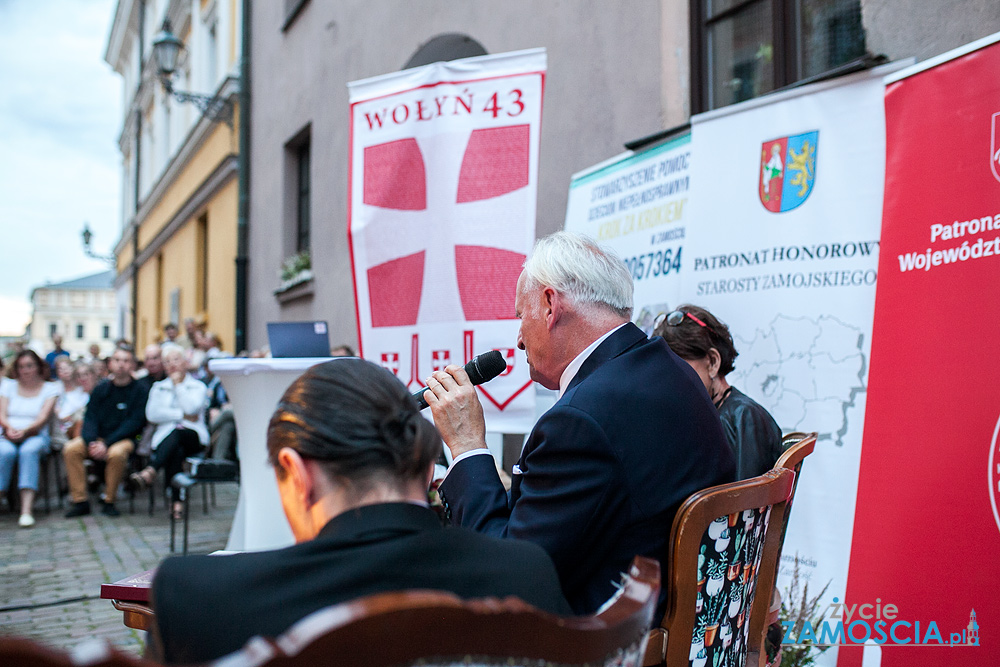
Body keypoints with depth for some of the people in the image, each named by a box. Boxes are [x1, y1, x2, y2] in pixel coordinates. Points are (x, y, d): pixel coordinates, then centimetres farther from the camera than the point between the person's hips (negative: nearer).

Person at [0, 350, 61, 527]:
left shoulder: (50, 388, 11)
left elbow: (43, 418, -2)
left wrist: (25, 430, -20)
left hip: (35, 436, -2)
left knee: (29, 450, -37)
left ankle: (26, 509, -44)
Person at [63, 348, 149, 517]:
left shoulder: (139, 390, -3)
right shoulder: (101, 389, 10)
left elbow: (135, 422, -11)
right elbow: (90, 418, 5)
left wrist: (106, 443, -20)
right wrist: (91, 442, -16)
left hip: (124, 439, -4)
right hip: (97, 437, 4)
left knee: (117, 453, -36)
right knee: (71, 449, -22)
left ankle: (108, 501, -16)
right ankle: (80, 501, -15)